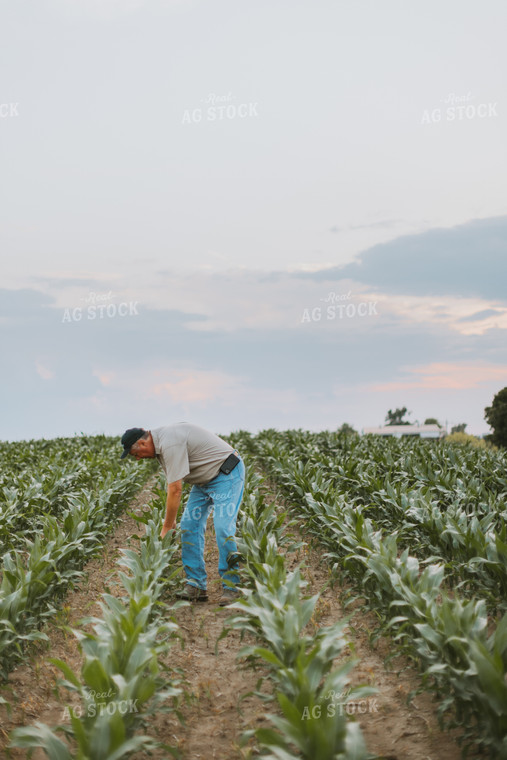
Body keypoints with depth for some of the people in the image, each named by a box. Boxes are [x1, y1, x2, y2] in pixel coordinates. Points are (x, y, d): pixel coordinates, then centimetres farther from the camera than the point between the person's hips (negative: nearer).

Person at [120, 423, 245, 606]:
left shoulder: (170, 444, -28)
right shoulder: (161, 444, 4)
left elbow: (176, 489, -27)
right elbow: (172, 484, 9)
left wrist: (167, 527, -19)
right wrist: (170, 520, 5)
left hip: (227, 473, -10)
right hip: (205, 478, 10)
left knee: (223, 529, -18)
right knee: (189, 526, 3)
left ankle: (231, 588, -8)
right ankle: (196, 586, 5)